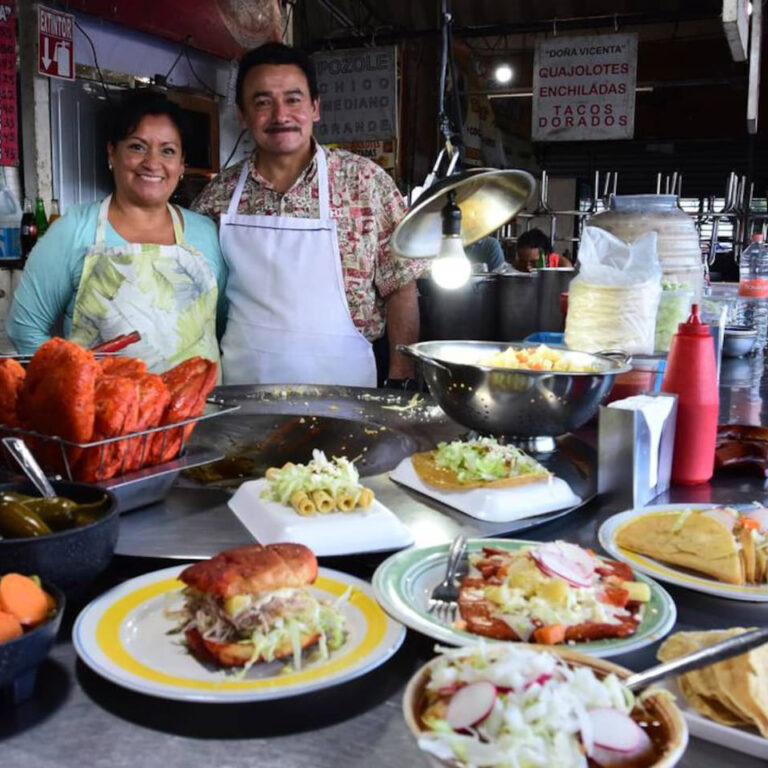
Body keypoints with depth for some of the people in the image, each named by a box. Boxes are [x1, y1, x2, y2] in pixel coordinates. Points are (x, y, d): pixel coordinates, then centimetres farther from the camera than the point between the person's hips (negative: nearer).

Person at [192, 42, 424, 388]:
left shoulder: (366, 182, -6)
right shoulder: (219, 193, 1)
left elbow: (401, 287, -4)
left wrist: (399, 382, -8)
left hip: (340, 384, -2)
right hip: (242, 383, 2)